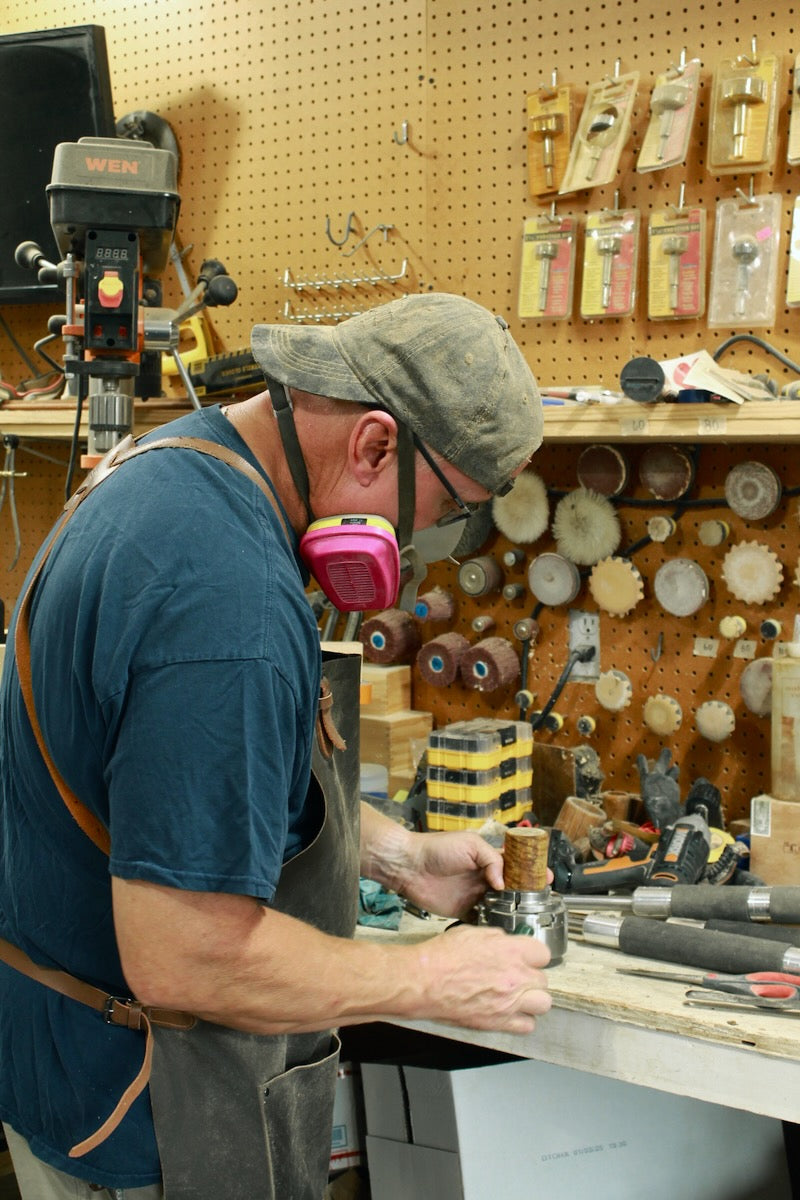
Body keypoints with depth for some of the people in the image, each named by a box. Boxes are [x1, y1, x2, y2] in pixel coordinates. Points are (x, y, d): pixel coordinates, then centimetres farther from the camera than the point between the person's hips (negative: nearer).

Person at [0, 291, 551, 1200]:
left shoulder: (175, 459, 0)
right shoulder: (228, 598, -33)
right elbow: (181, 956, -31)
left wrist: (396, 856, 7)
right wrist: (431, 980, -19)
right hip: (148, 1120, -10)